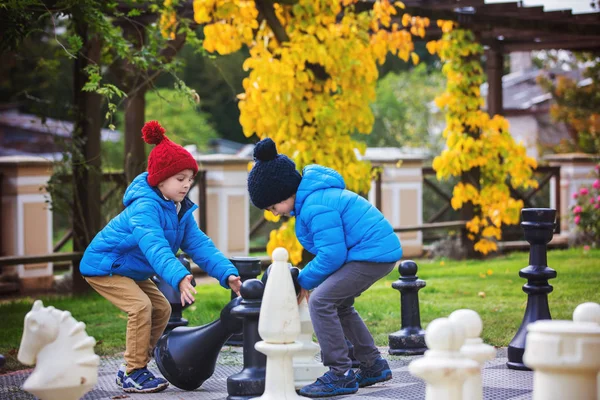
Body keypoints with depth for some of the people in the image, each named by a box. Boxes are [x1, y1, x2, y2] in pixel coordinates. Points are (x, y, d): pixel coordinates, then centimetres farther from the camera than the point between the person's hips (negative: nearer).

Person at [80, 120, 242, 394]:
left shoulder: (181, 211, -3)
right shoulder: (145, 207, -32)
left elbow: (200, 245, -11)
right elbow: (155, 246, -48)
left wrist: (227, 273, -25)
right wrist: (179, 278, -64)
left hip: (130, 270, 9)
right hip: (102, 265, -9)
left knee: (161, 309, 6)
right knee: (141, 306, -23)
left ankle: (132, 368, 15)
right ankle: (133, 374, -13)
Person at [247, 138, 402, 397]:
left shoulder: (316, 207, -21)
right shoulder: (310, 198, 12)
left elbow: (331, 256, -22)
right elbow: (328, 249, 21)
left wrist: (304, 281, -7)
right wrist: (307, 278, 11)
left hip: (373, 254, -11)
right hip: (378, 249, 11)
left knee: (321, 301, -16)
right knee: (339, 305, 21)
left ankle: (340, 375, -12)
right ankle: (373, 366, 28)